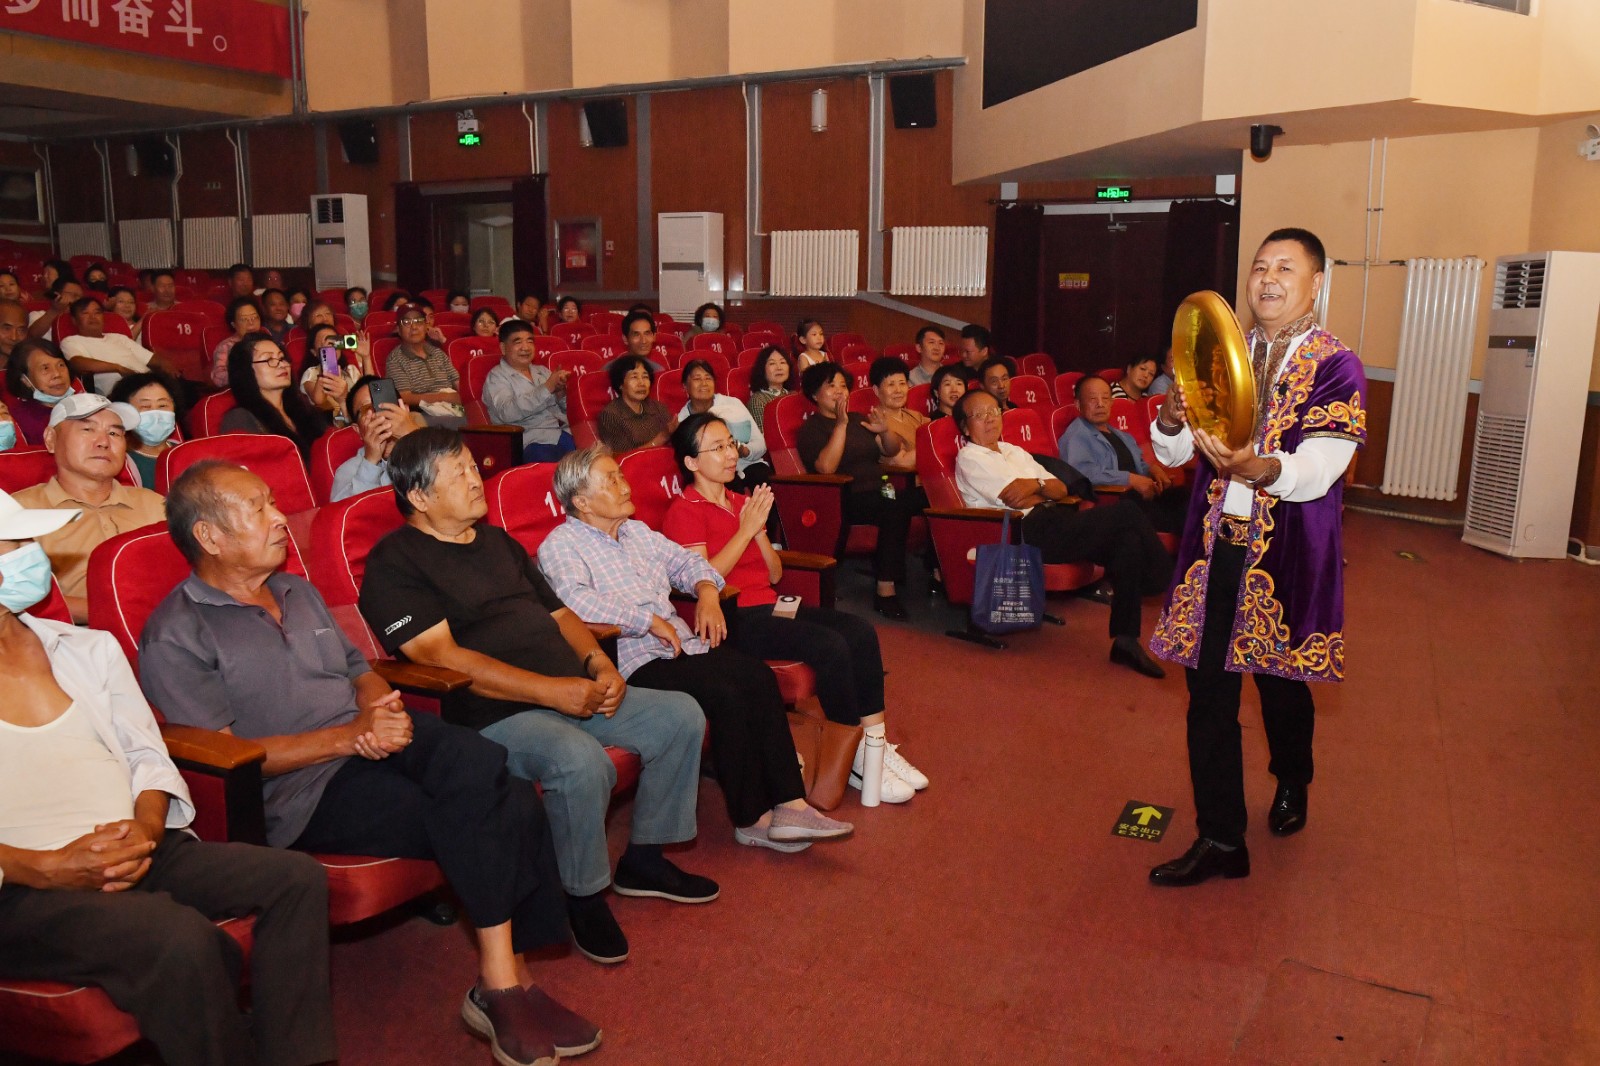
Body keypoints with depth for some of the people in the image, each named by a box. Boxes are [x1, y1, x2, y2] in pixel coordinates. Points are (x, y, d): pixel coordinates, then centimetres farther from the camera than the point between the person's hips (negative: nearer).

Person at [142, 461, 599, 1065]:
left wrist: (382, 710, -2)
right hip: (302, 793, -7)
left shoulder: (299, 593, 22)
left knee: (488, 776, -23)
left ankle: (503, 981, -18)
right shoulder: (176, 636, -2)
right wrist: (348, 737, -17)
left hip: (376, 741, 7)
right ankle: (504, 981, -15)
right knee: (483, 813, -26)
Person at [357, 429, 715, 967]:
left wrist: (598, 662, 0)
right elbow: (443, 656, -18)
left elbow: (557, 611, 22)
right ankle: (584, 896, -8)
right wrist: (555, 690, -23)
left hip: (573, 692, 9)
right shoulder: (394, 563, -7)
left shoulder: (498, 541, 20)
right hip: (491, 714, -8)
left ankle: (644, 859, 17)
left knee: (681, 716, 2)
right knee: (580, 761, -35)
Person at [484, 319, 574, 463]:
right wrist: (547, 388, -17)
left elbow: (567, 408, 25)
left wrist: (561, 394, 2)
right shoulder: (496, 377, 7)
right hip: (536, 442, -5)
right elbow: (507, 413, -13)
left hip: (567, 434, 6)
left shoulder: (543, 371, 25)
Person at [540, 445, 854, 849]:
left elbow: (685, 561, 27)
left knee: (758, 676, -18)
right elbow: (577, 602, -21)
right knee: (725, 694, -27)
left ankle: (788, 804, -18)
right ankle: (750, 820, -12)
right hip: (634, 664, -7)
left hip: (683, 645, 7)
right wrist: (650, 621, -20)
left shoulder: (638, 532, 23)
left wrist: (706, 590, 4)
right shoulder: (560, 546, -3)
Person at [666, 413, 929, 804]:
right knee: (830, 646, -26)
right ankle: (857, 761, -14)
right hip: (731, 618, -8)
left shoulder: (742, 503, 19)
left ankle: (877, 744, -7)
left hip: (767, 605, 8)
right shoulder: (685, 510, -4)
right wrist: (746, 530, -13)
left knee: (862, 631, -11)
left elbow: (774, 574, 14)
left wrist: (759, 530, -3)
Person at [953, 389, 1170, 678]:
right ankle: (1166, 579, 6)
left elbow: (1061, 489, 17)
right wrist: (1042, 486, 8)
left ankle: (1125, 639, -13)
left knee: (1128, 539, -17)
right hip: (1032, 530, -8)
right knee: (1129, 516, -16)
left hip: (1055, 519, 8)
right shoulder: (969, 457, 4)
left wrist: (1032, 486, -3)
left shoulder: (1014, 451, 28)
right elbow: (1014, 498, -10)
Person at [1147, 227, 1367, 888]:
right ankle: (1221, 840, 12)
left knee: (1281, 683, 15)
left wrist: (1259, 468, -38)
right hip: (1216, 549, 3)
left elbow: (1318, 471, -18)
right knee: (1208, 693, 2)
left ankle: (1291, 784, 46)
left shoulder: (1336, 367, -5)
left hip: (1286, 557, -3)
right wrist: (1173, 418, -16)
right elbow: (1172, 454, 6)